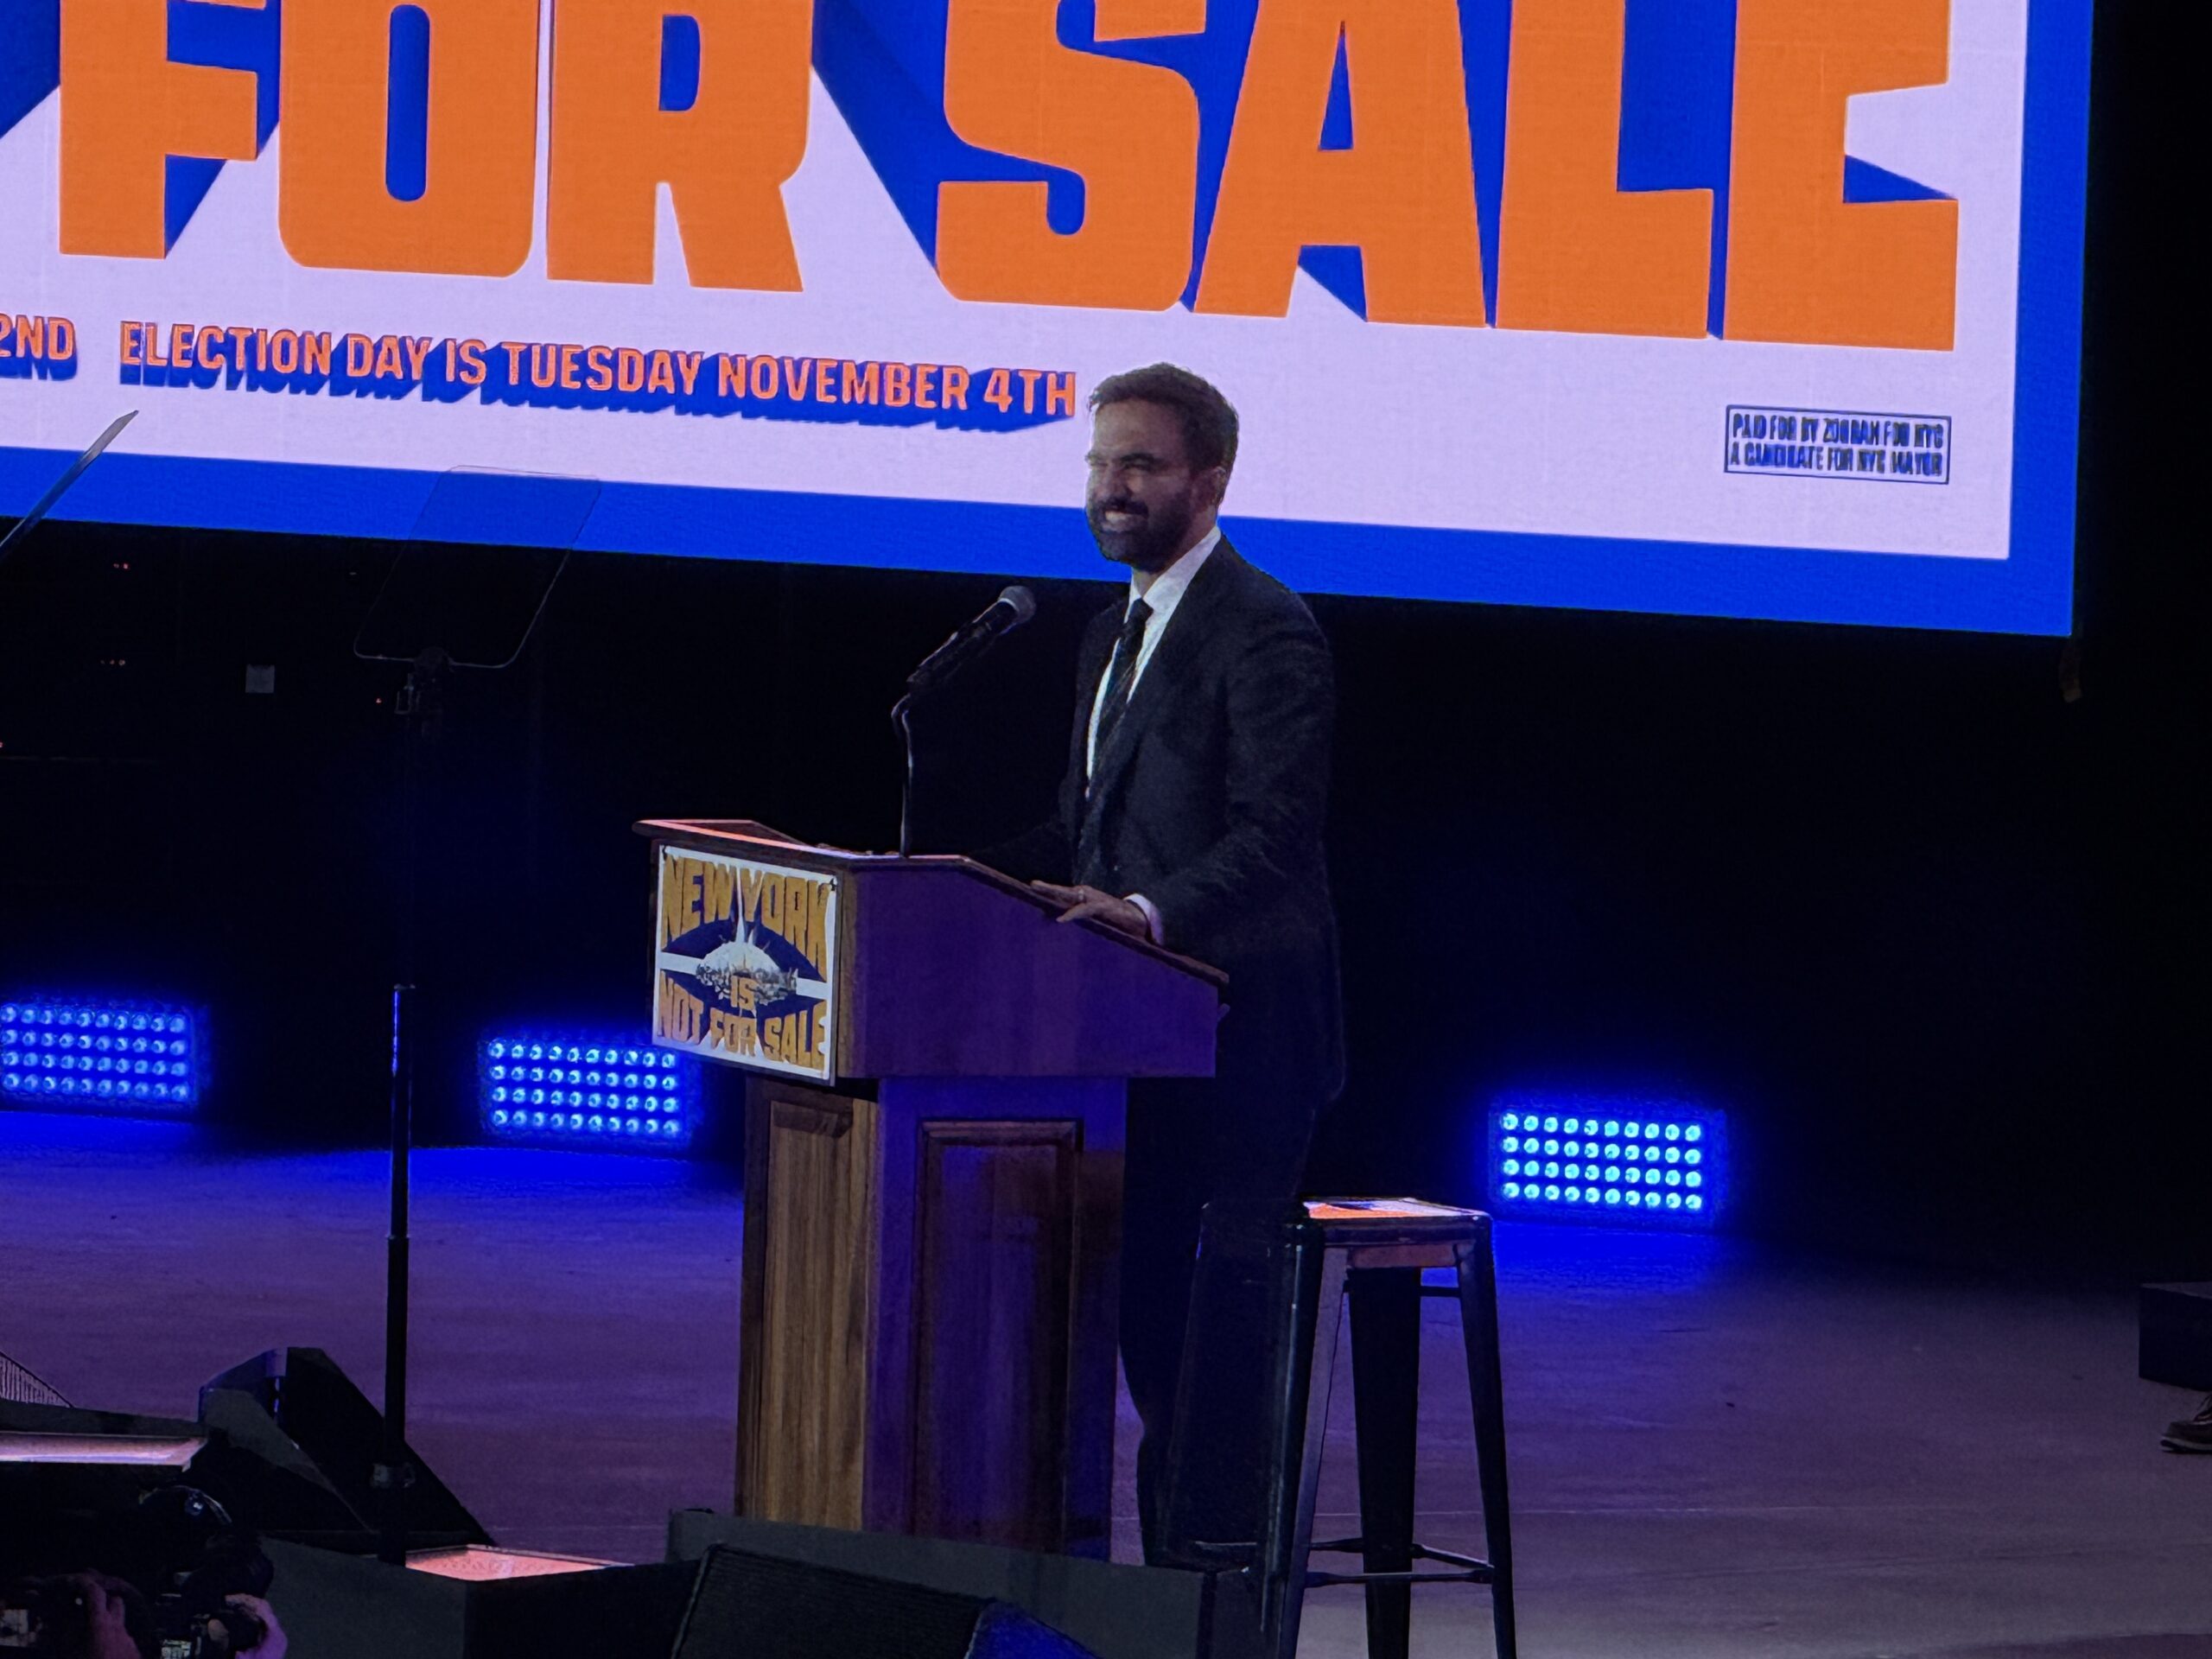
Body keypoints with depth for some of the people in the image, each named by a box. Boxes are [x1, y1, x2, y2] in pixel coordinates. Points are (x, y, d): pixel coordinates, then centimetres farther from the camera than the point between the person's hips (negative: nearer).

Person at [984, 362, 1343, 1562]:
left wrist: (1150, 912, -36)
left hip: (1230, 1046, -9)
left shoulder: (1262, 632, -12)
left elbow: (1272, 840, -22)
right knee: (1147, 1309, 12)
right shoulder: (1117, 631, 18)